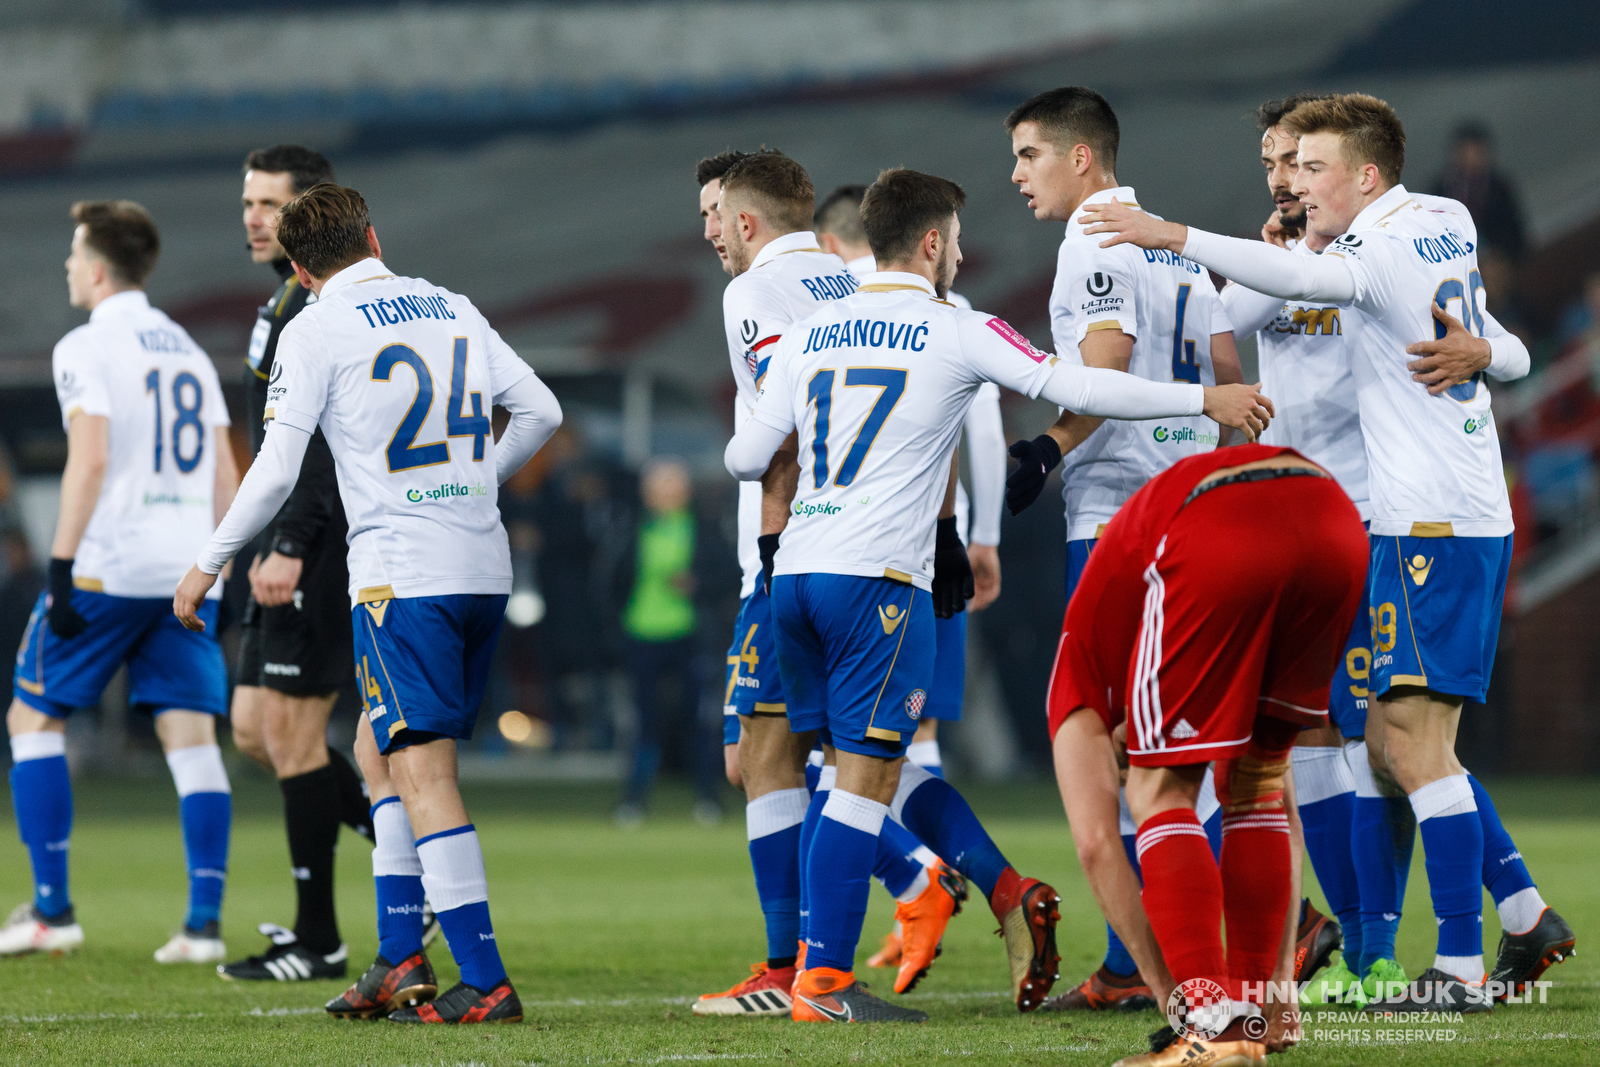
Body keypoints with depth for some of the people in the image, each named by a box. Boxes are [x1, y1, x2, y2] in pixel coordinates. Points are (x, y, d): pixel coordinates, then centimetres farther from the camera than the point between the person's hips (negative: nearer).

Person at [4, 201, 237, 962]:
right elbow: (224, 476, 15)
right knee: (190, 735, 2)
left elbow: (90, 457, -16)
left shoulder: (85, 348, -5)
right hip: (190, 570, 6)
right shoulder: (189, 351, 16)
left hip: (110, 564, -6)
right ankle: (204, 922, -7)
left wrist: (61, 566, -16)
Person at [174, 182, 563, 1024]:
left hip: (402, 575, -7)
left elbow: (275, 472, -7)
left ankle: (485, 983, -14)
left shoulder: (313, 330, -5)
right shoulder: (452, 307, 12)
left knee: (421, 772, -7)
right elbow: (540, 411, 14)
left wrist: (208, 564, 6)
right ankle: (401, 961, 16)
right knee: (379, 750, 19)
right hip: (484, 566, 7)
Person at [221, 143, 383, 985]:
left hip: (318, 545, -10)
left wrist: (289, 546, -26)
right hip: (291, 546, 10)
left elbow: (328, 436, -22)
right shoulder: (286, 301, 19)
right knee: (258, 730, 11)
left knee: (290, 731, -7)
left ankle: (318, 940, -1)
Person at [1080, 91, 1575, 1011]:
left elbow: (1300, 279, -33)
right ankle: (1528, 917, 15)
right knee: (1393, 738, 13)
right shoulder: (1449, 226, 15)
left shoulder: (1384, 250, -13)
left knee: (1416, 742, -10)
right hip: (1477, 519, 10)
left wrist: (1172, 236, -37)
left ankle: (1462, 969, -11)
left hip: (1431, 527, -10)